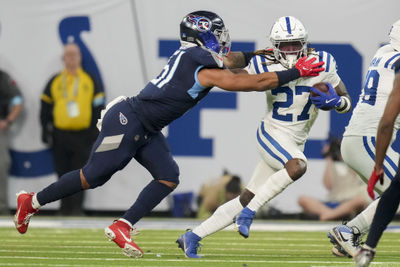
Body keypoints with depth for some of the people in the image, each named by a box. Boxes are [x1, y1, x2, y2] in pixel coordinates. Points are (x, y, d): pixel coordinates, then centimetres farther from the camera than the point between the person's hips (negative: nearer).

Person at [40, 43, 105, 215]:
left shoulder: (90, 81, 7)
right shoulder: (55, 82, 9)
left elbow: (99, 107, 7)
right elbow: (45, 107, 12)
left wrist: (95, 131, 1)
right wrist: (46, 131, 5)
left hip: (83, 135, -1)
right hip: (60, 135, 1)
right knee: (63, 174, 3)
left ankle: (77, 207, -3)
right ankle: (65, 207, 10)